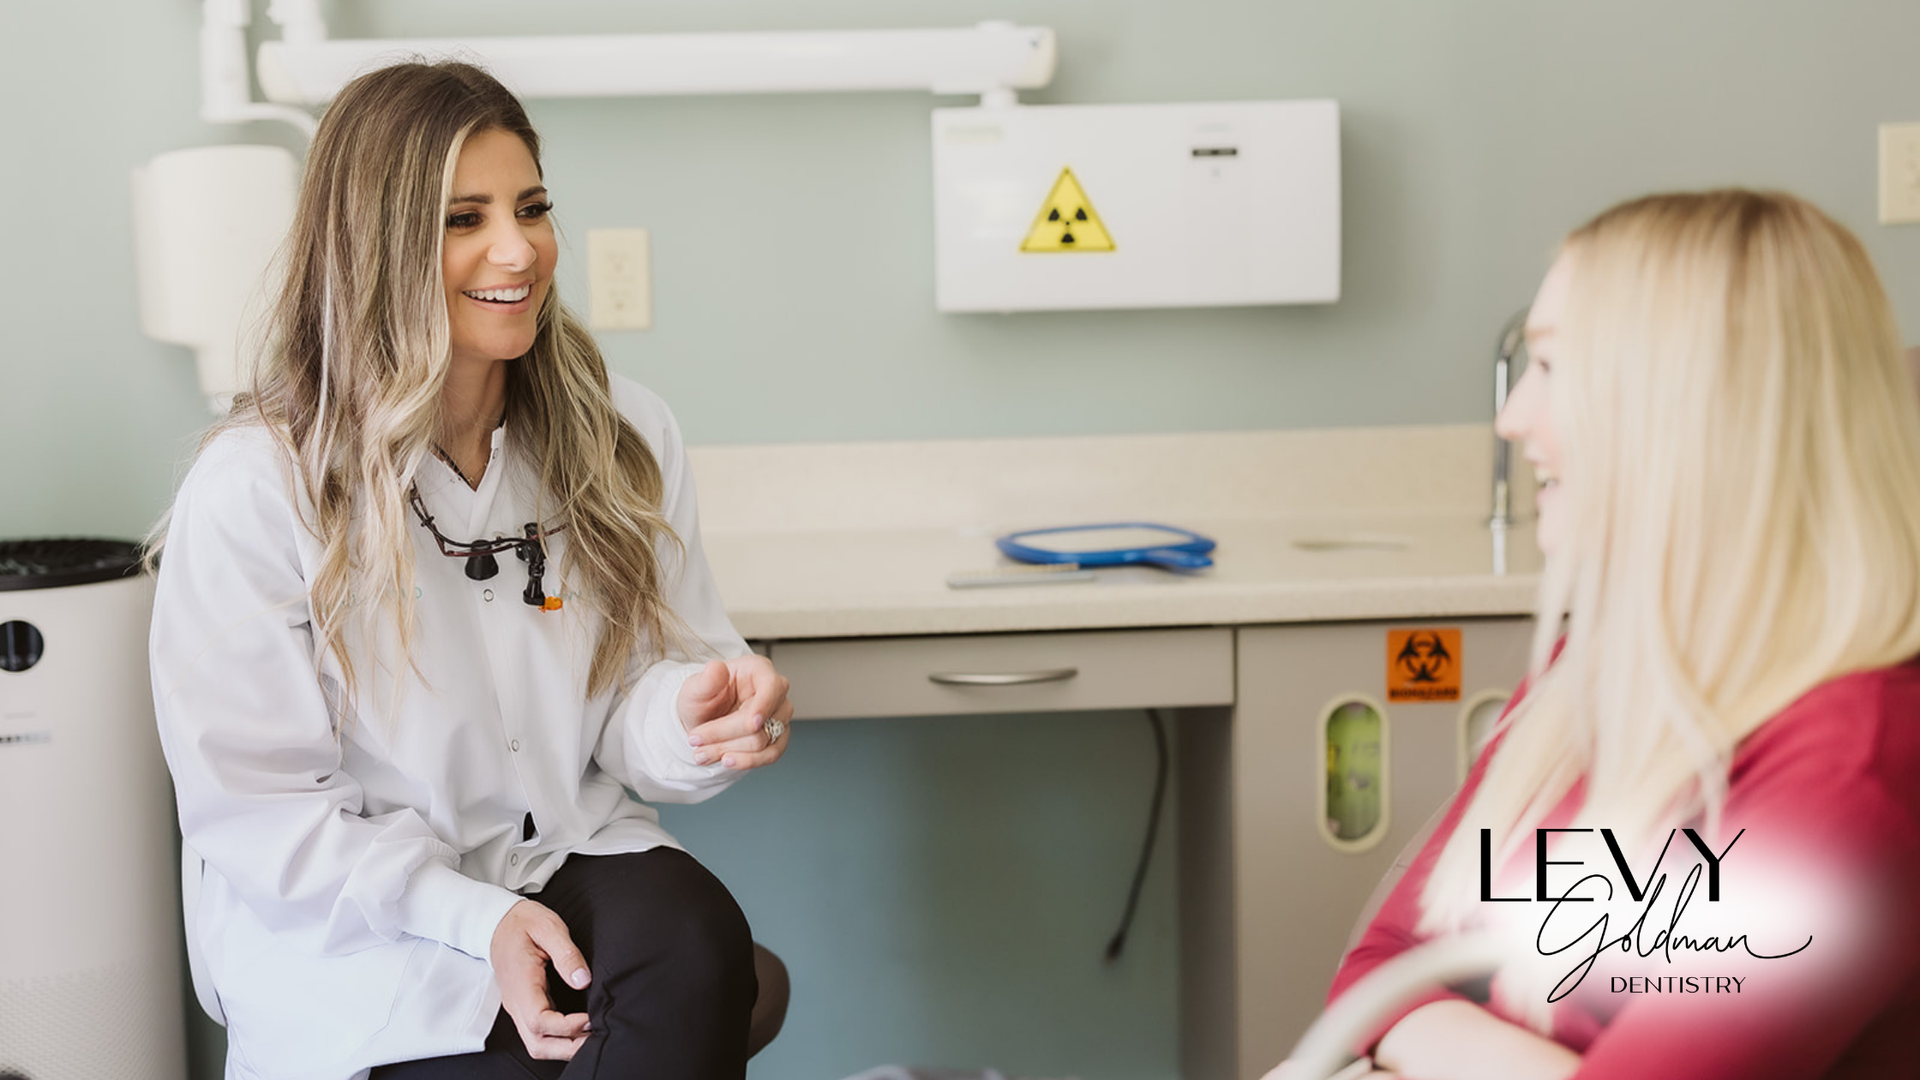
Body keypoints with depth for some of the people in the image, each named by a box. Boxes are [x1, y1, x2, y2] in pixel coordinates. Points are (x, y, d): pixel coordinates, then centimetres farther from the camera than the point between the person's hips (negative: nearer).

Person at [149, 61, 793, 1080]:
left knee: (698, 938, -30)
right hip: (356, 920, -3)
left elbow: (636, 700, 5)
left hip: (575, 861, 4)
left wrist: (693, 715, -20)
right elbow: (254, 802, -9)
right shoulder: (254, 489, -11)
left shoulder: (625, 435, 2)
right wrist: (476, 918, -20)